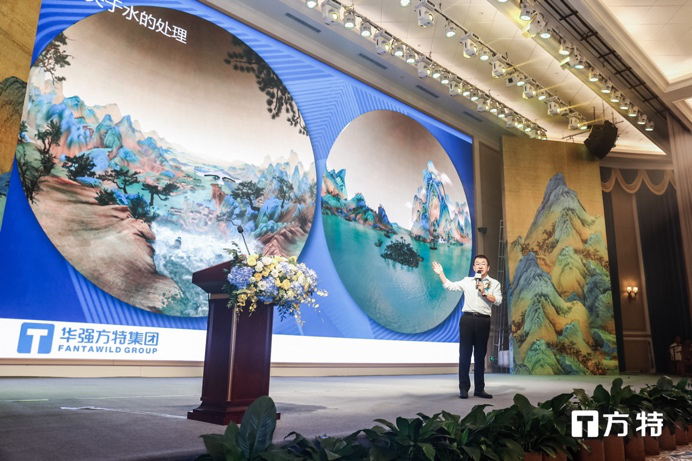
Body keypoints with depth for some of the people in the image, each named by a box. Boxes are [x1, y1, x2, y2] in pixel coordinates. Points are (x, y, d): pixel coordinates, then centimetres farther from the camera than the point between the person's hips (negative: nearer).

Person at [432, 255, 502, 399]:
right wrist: (441, 273, 7)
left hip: (483, 320, 0)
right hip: (467, 319, 0)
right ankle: (464, 388, 6)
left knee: (480, 355, 7)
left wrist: (484, 293, -9)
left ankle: (479, 388, 16)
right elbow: (449, 286, 11)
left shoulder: (494, 283, 10)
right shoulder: (467, 281, 13)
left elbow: (498, 301, -1)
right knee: (465, 353, 1)